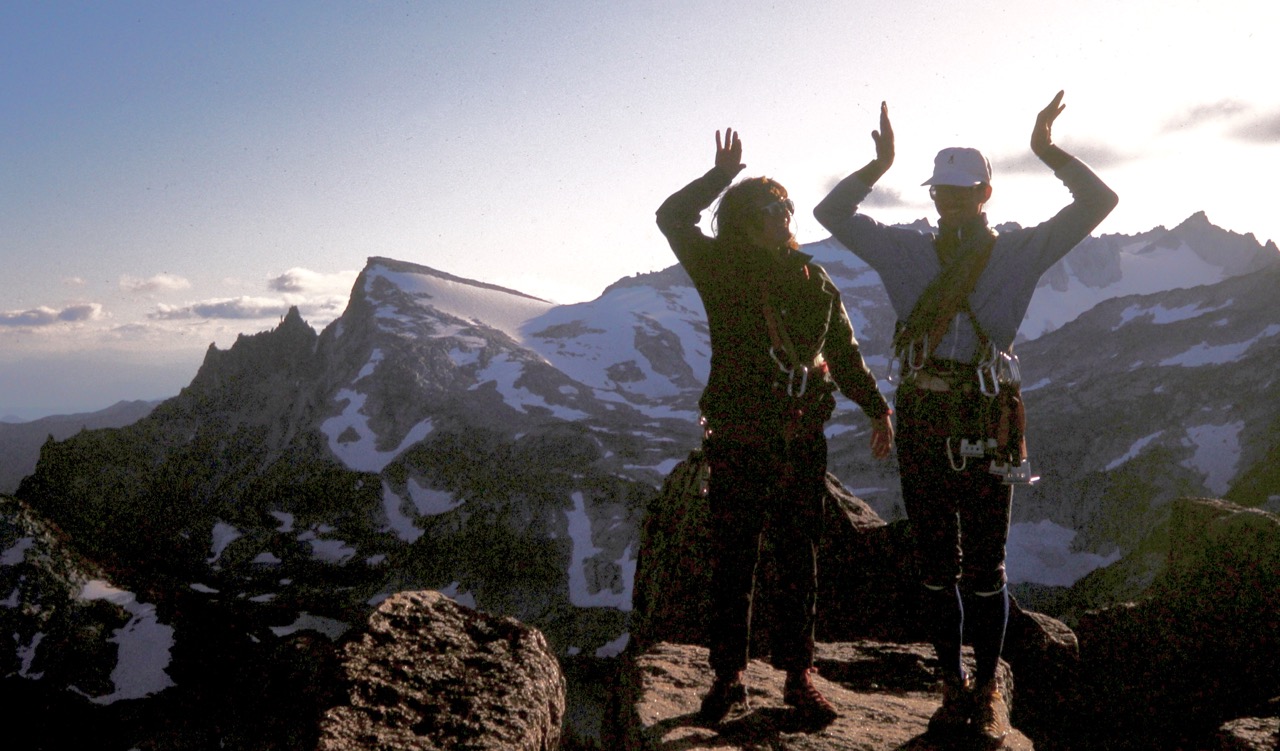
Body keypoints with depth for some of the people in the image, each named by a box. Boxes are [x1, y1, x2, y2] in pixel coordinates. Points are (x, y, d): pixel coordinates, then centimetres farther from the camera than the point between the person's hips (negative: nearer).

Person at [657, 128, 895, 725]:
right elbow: (672, 217, -5)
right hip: (737, 438, -2)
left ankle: (798, 675, 20)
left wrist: (875, 408, 19)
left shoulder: (815, 282, 11)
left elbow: (844, 352, 19)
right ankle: (728, 676, 14)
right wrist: (720, 175, -6)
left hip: (802, 439, 3)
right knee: (732, 559, 3)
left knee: (798, 560, 8)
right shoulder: (721, 269, 3)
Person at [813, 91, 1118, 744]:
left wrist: (1046, 151, -4)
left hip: (988, 421, -2)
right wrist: (880, 165, -3)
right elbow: (831, 214, 8)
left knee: (985, 567, 4)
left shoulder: (1018, 251, 7)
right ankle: (953, 688, 23)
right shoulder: (907, 252, 10)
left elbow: (1097, 202, 3)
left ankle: (988, 692, 19)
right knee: (936, 565, 9)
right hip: (921, 419, 2)